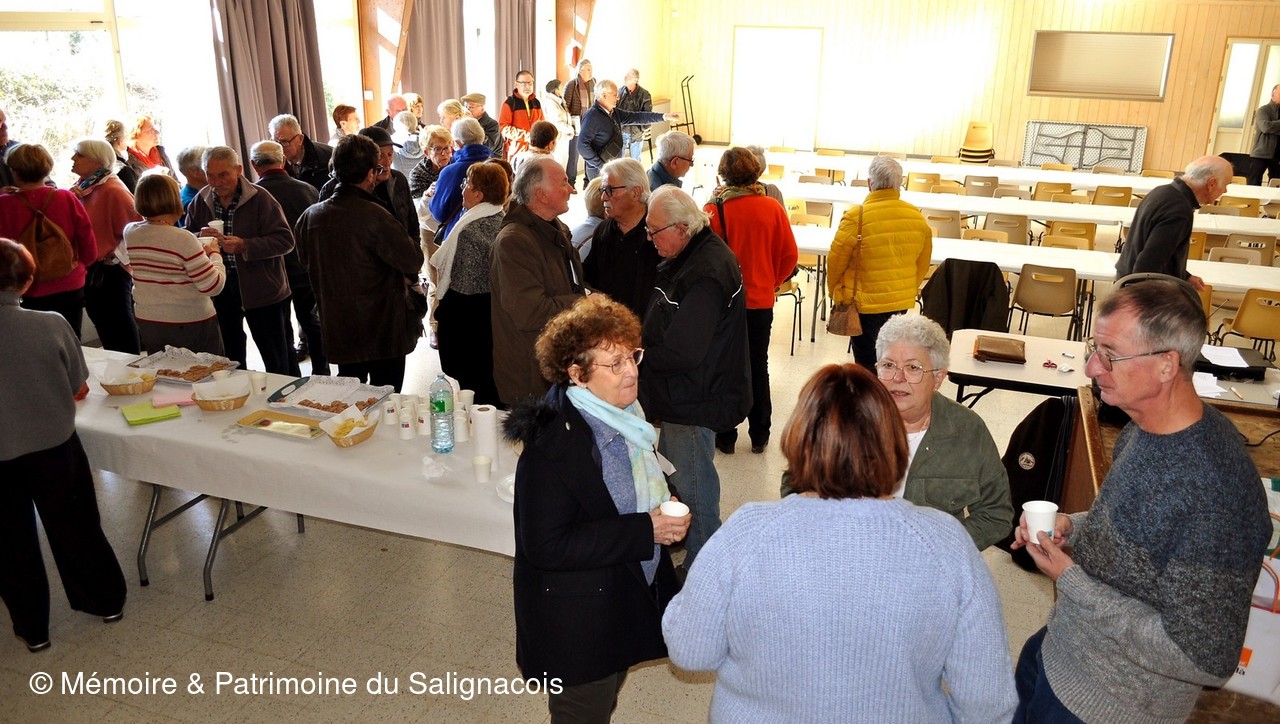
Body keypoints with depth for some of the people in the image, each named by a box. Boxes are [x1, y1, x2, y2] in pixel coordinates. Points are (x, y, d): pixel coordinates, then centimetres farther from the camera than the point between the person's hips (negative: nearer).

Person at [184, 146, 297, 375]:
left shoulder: (259, 198, -13)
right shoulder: (200, 201, 3)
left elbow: (285, 240, -18)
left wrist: (244, 245, -27)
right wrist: (199, 237, -15)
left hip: (261, 288, -5)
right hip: (219, 288, 5)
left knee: (276, 358, 5)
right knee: (230, 355, 20)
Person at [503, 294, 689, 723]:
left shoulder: (622, 414, 0)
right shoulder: (552, 443, -27)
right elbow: (545, 546, -29)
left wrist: (666, 509, -5)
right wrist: (645, 530, -29)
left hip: (628, 601, 8)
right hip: (578, 622, -8)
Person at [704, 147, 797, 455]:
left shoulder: (713, 209, -15)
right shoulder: (773, 208, -7)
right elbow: (789, 256, 0)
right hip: (761, 301, 2)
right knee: (758, 367, 15)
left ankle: (725, 437, 19)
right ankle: (759, 436, 24)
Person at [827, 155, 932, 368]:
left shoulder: (856, 217, -18)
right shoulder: (916, 216, -3)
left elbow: (836, 260, -11)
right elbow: (923, 262, 8)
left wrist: (834, 292, 6)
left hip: (864, 302, -5)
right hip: (902, 301, 5)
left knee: (866, 361, 7)